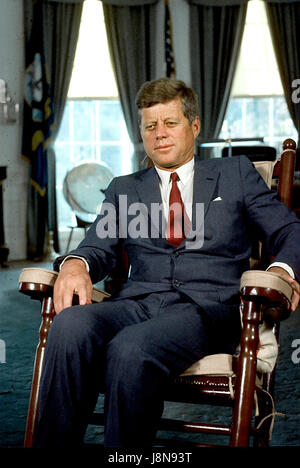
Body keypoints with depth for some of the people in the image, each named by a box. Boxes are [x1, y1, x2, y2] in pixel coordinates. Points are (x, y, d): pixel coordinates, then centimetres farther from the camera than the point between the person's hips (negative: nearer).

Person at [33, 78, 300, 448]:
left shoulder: (236, 174, 20)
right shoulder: (124, 188, 26)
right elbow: (99, 246, 14)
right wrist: (75, 264, -11)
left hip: (207, 306, -2)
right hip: (137, 302, 3)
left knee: (130, 348, -36)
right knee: (70, 325, -32)